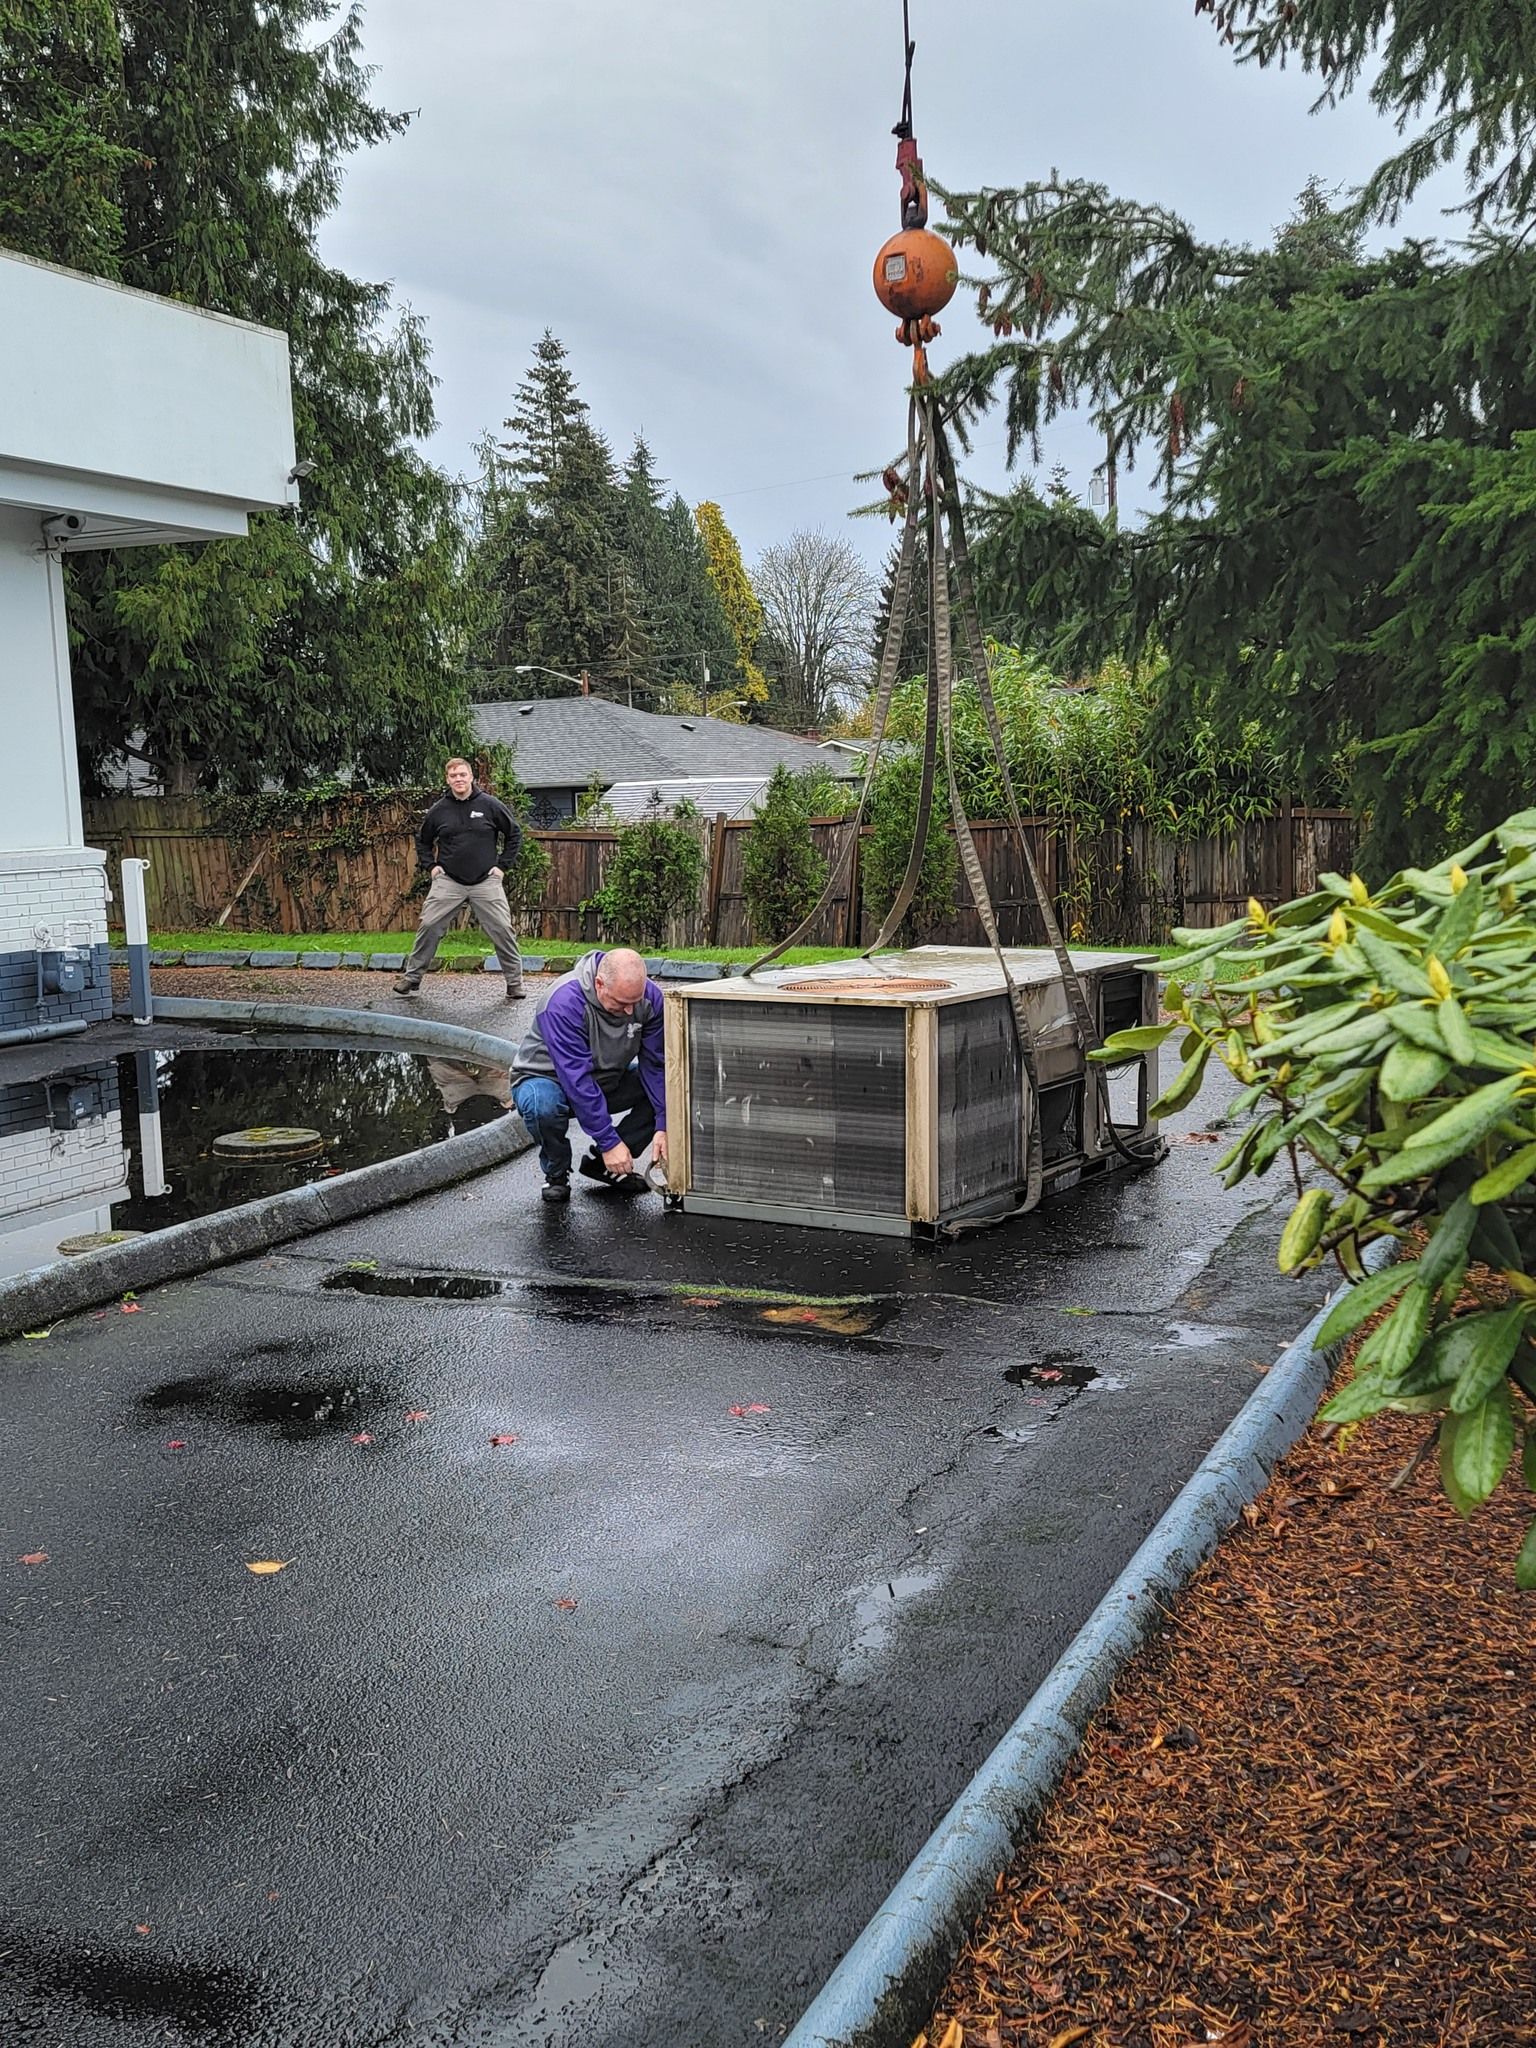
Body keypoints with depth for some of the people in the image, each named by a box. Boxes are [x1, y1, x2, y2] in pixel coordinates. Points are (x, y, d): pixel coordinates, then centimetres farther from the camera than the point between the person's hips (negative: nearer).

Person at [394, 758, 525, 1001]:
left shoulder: (490, 805, -2)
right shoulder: (438, 810, 4)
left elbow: (515, 833, 8)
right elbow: (422, 841, 20)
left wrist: (502, 865, 2)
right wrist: (430, 866, 7)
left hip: (486, 881, -1)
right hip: (448, 881, 1)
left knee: (503, 930, -5)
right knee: (429, 927, -4)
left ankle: (515, 982, 6)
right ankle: (412, 977, 9)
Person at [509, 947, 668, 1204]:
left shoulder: (650, 997, -18)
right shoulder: (563, 1002, -34)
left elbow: (656, 1065, -13)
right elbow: (577, 1079, -35)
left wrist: (662, 1127, -23)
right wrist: (609, 1142, -34)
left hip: (608, 1080, 5)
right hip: (548, 1078, -5)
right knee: (542, 1103, -40)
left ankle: (602, 1164, -1)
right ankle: (556, 1173, -8)